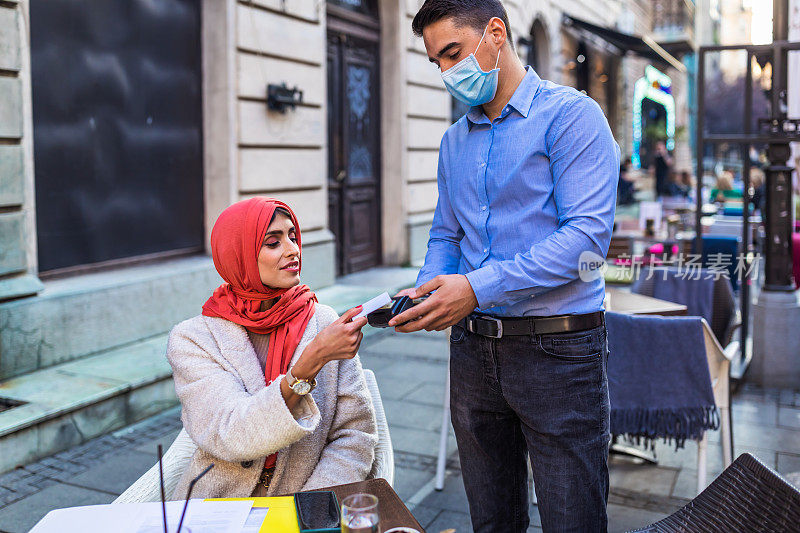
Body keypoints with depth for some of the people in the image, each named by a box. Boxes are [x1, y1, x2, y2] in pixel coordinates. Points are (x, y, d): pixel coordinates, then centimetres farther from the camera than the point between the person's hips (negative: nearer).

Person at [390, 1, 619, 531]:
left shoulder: (571, 115, -8)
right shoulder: (454, 140, 14)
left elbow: (586, 237, -18)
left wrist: (478, 288, -23)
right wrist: (426, 291, -3)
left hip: (557, 348, -6)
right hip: (473, 348, 6)